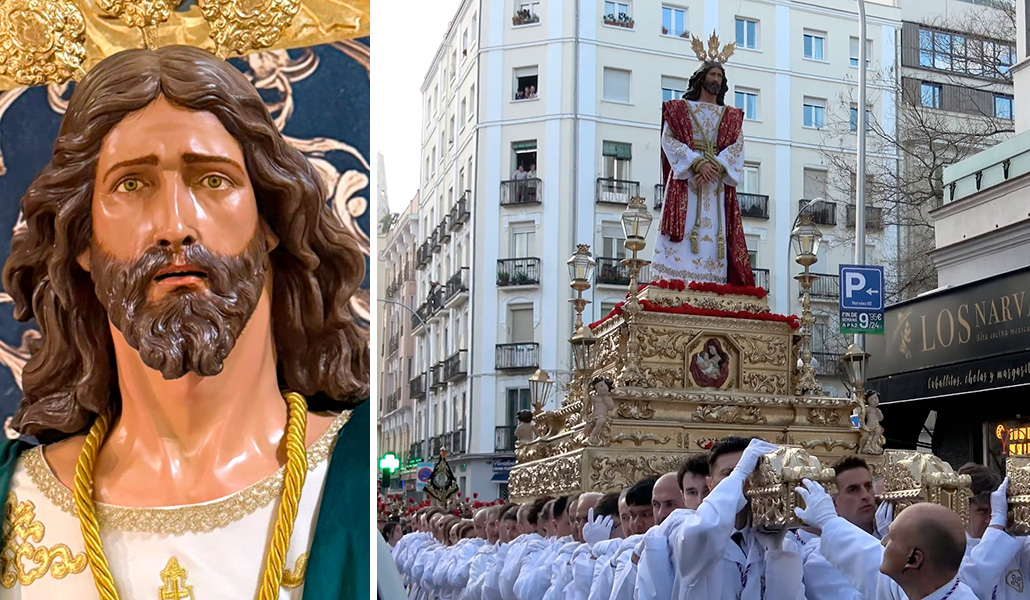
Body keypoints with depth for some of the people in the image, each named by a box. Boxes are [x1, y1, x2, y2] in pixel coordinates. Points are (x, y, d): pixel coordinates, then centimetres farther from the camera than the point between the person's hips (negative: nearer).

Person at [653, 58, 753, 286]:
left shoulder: (732, 116, 20)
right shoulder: (680, 109, 13)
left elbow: (737, 146, 5)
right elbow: (669, 140, -1)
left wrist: (715, 166, -15)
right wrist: (698, 163, -15)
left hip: (719, 181, 3)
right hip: (686, 178, -2)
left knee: (715, 232, -7)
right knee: (685, 228, -13)